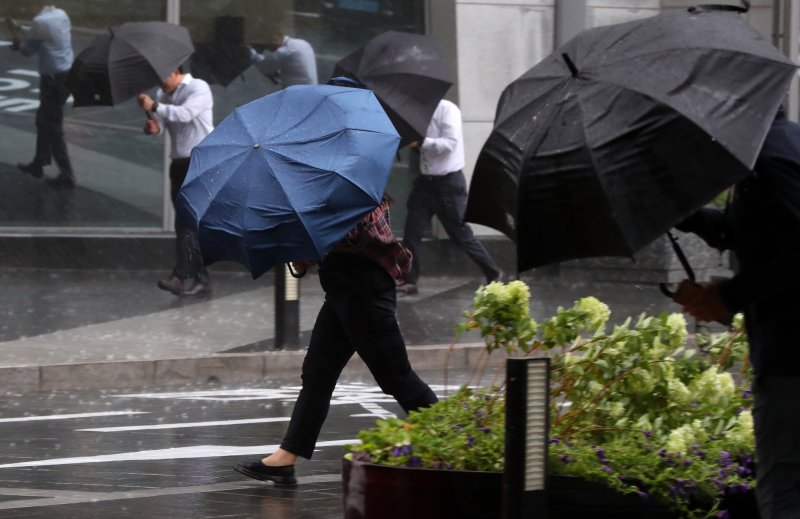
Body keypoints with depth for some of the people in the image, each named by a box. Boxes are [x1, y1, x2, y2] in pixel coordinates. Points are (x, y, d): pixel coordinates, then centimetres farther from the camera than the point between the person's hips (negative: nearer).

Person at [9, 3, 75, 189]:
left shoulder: (40, 21, -19)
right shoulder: (62, 15, 6)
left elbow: (27, 50, -5)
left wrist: (17, 39, 15)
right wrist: (19, 29, 29)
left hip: (52, 78, -9)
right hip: (67, 74, 9)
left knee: (54, 127, 0)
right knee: (43, 120, 24)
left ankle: (67, 175, 2)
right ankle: (38, 164, 37)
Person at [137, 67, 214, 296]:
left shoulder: (199, 88, -9)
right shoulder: (163, 94, 13)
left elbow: (185, 114, -25)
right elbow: (159, 122, 6)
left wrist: (154, 107, -29)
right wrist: (153, 127, -17)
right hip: (179, 163, 8)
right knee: (186, 222, 7)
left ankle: (179, 276, -19)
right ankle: (201, 278, 12)